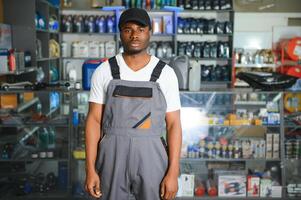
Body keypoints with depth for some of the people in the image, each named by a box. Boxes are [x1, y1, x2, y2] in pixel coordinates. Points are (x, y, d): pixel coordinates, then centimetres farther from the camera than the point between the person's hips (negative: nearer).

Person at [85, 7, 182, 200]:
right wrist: (90, 170, -7)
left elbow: (173, 124, -2)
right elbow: (94, 120, -1)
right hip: (112, 158, 1)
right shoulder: (104, 71, -1)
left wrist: (173, 173, -8)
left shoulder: (166, 74, -2)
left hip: (151, 159, 0)